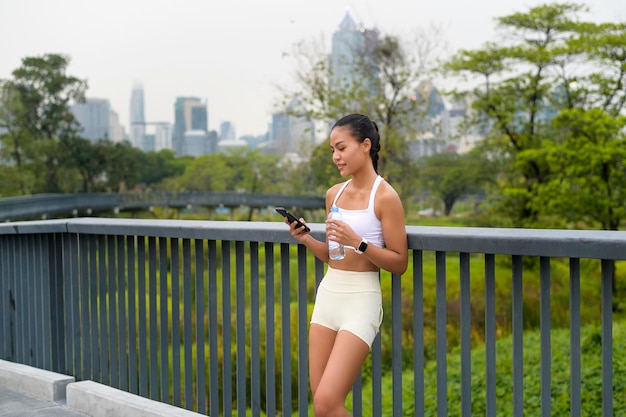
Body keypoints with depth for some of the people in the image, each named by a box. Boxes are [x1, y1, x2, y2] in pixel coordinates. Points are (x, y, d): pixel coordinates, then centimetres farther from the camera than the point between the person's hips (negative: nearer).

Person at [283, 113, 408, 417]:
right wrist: (306, 239, 1)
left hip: (361, 300, -7)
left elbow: (399, 263, -9)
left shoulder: (385, 196, -10)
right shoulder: (334, 194, 10)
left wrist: (358, 242, -21)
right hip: (327, 294, 7)